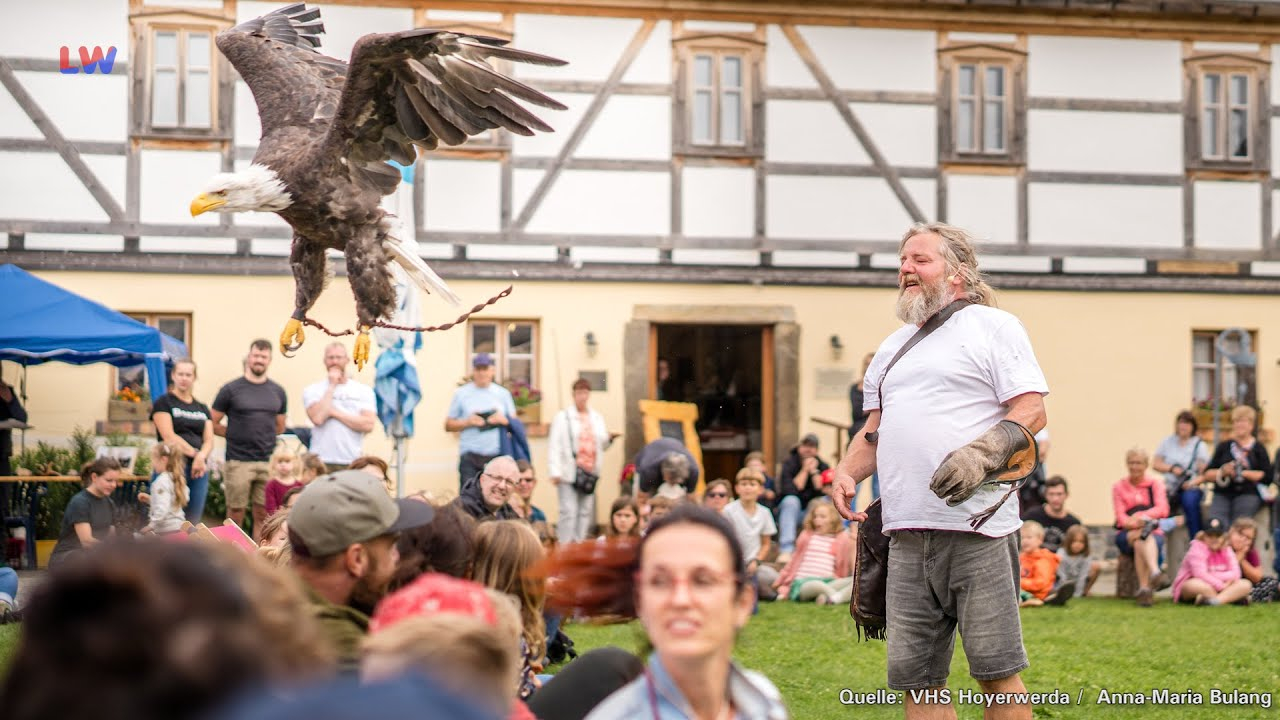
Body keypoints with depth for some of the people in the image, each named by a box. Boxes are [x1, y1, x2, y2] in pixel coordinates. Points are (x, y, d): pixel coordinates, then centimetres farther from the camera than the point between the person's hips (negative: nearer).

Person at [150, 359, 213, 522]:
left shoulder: (202, 408, 20)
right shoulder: (163, 403, 4)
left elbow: (209, 440, 10)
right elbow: (169, 437, -7)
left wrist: (201, 456, -11)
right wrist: (194, 453, -14)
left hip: (199, 469, 5)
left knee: (194, 522, 2)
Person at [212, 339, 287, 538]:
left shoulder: (278, 392, 11)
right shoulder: (231, 389, 0)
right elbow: (212, 424, 4)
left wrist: (261, 436, 13)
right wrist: (235, 434, 1)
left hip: (268, 462, 3)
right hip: (238, 462, -3)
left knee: (263, 515, 5)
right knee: (236, 515, 0)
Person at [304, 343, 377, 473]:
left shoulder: (363, 390, 8)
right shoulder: (312, 390, 7)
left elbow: (368, 424, -4)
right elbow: (317, 418, -11)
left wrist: (335, 412, -6)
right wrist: (332, 386, -3)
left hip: (352, 462, 1)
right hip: (321, 462, -1)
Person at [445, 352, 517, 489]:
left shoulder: (502, 393, 13)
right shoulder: (461, 394, 9)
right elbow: (448, 425, 8)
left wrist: (503, 420, -6)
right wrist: (467, 422, -8)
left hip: (497, 455, 1)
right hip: (470, 456, -1)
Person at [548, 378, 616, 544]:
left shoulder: (597, 418, 16)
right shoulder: (563, 417, 2)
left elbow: (601, 446, 21)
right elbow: (554, 446, -5)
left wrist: (609, 438, -2)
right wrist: (555, 472, -14)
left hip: (590, 473, 5)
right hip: (569, 473, -5)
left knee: (586, 512, 4)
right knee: (568, 512, -9)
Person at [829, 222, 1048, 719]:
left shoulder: (993, 326, 5)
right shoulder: (893, 347, 26)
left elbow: (1032, 411, -4)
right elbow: (874, 431, 28)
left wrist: (982, 453, -19)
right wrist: (845, 473, 8)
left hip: (976, 527, -6)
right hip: (907, 532, 7)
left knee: (995, 671, -7)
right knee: (914, 676, 4)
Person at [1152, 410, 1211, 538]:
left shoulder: (1200, 445, 5)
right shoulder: (1167, 442, 14)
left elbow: (1205, 472, -3)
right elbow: (1155, 463, 8)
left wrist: (1194, 482, -22)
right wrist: (1172, 468, -10)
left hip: (1191, 488, -2)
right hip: (1170, 488, 2)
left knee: (1190, 500, -36)